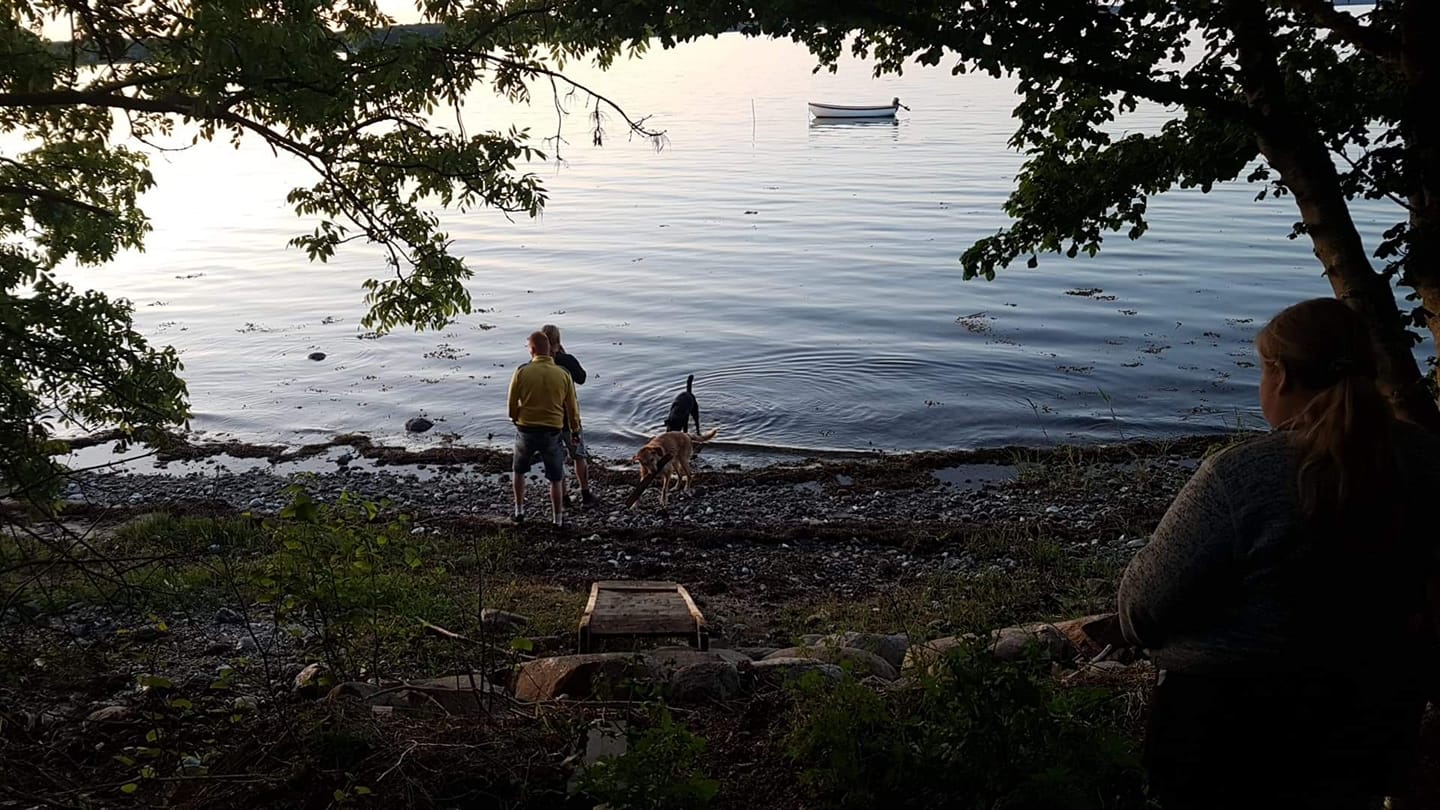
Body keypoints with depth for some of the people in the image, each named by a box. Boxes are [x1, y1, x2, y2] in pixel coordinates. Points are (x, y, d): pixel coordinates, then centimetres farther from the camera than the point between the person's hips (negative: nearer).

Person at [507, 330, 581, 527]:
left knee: (519, 470, 24)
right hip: (552, 433, 0)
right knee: (556, 478, 12)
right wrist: (575, 430, 18)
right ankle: (558, 519, 16)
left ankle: (519, 511, 25)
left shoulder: (522, 372, -10)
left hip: (526, 430, 0)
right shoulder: (563, 375, -5)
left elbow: (512, 404, -3)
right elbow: (572, 407, 3)